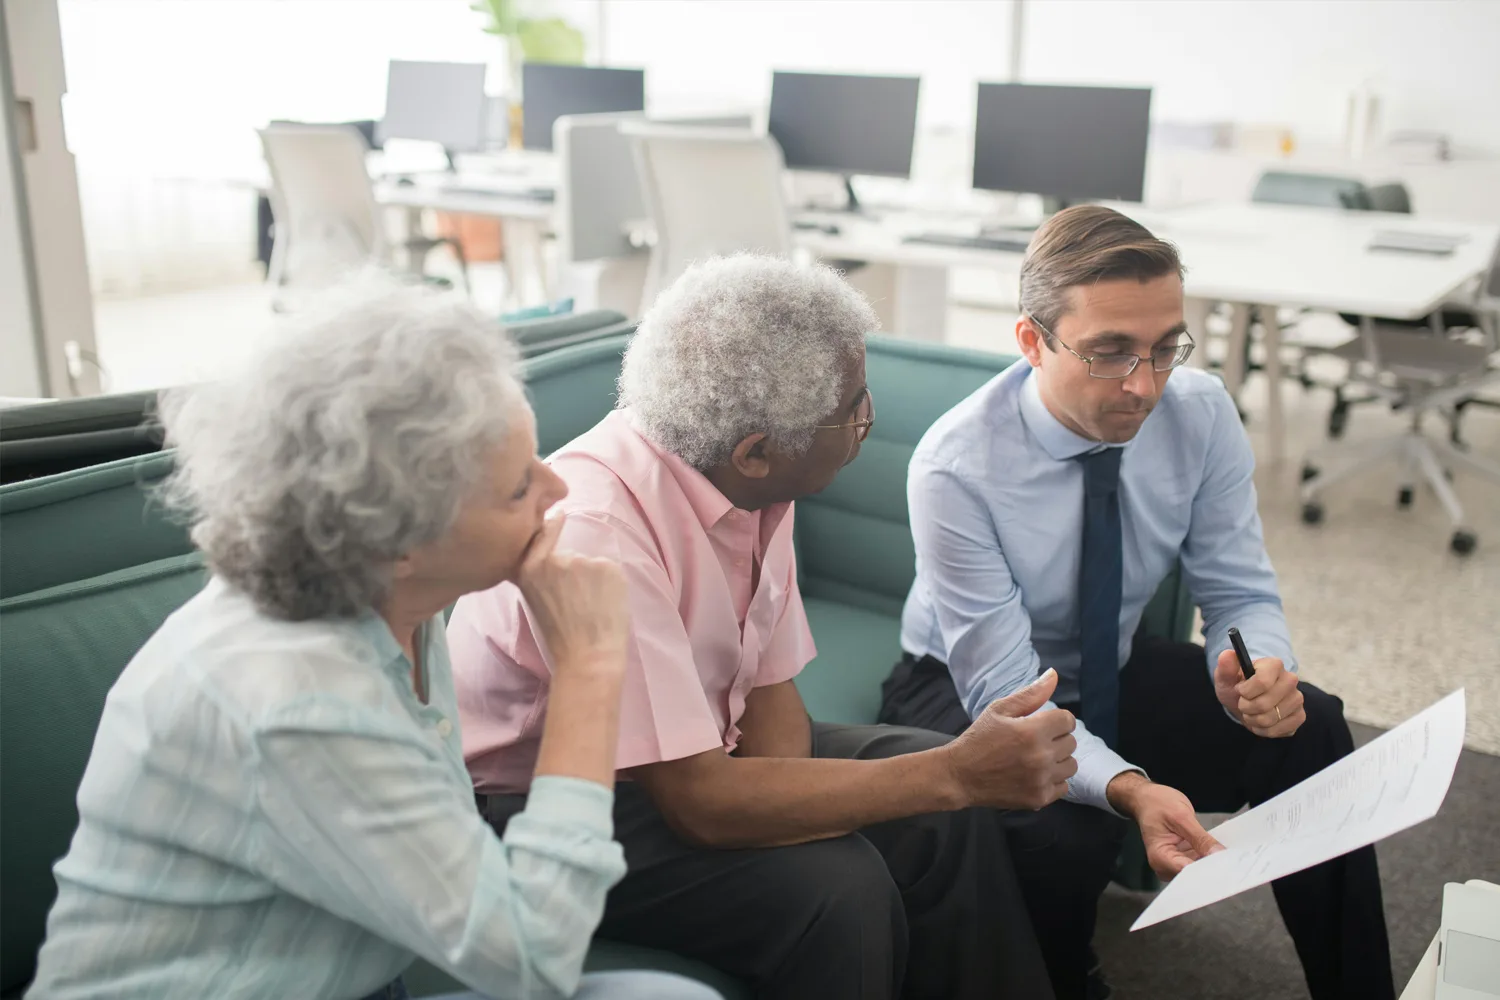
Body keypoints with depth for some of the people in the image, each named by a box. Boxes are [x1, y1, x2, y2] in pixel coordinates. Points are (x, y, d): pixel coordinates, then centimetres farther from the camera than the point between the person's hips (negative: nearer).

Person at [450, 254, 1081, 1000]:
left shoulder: (751, 481, -11)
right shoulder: (596, 531, -33)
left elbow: (770, 689, -2)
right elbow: (700, 800, -32)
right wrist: (956, 773, -31)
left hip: (691, 749, 7)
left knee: (946, 819, -7)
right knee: (837, 888, -25)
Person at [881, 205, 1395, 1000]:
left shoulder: (1201, 412, -15)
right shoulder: (956, 467, -29)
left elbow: (1240, 594, -8)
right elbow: (1005, 691, -28)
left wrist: (1259, 668, -33)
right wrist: (1129, 791, -46)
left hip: (1113, 671, 5)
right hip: (970, 691, -4)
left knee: (1312, 731, -17)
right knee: (1058, 836, -33)